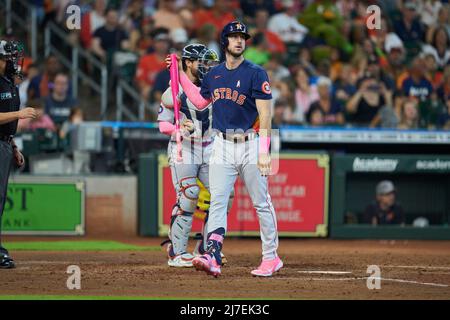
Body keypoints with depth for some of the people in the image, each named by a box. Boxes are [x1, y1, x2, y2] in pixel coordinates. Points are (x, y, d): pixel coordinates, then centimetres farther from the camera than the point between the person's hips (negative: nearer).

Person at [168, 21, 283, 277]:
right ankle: (213, 257, -17)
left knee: (262, 203, 2)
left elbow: (265, 114, -11)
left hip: (250, 144, -4)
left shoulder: (256, 73, -6)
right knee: (217, 201, -8)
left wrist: (264, 152, -19)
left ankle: (271, 257, 11)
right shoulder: (214, 74, 12)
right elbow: (200, 102, 26)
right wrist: (181, 74, 20)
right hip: (222, 145, 5)